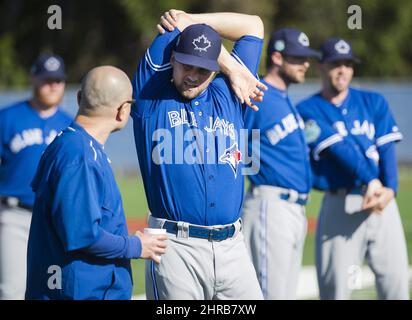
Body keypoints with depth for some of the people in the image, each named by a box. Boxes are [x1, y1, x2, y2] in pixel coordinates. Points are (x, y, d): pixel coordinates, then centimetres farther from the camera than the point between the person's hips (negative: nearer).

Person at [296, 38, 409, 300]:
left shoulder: (374, 102, 15)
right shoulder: (309, 111, 4)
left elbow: (386, 148, 4)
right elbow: (339, 148, -9)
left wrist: (389, 189, -14)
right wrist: (370, 181, -21)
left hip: (383, 201, 3)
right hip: (340, 206, -3)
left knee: (396, 281, -2)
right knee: (336, 287, -5)